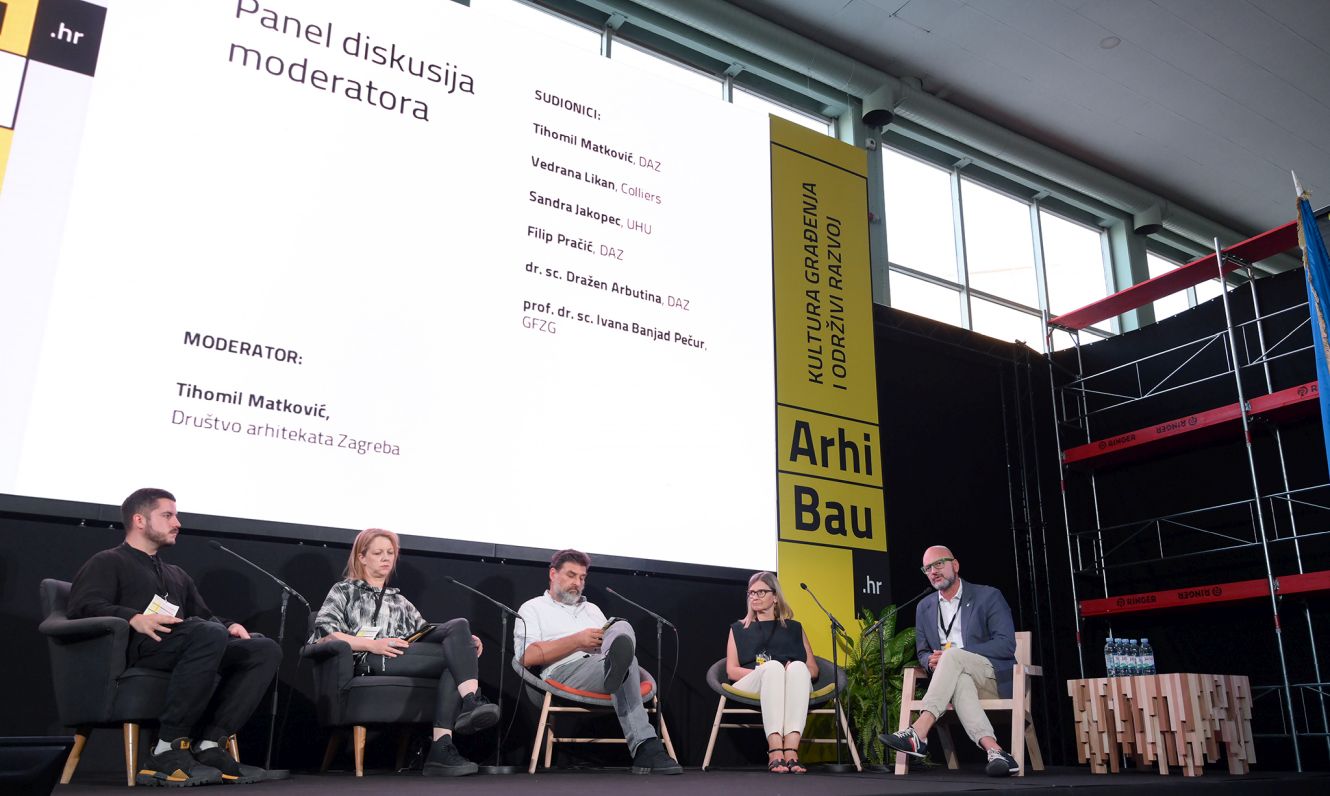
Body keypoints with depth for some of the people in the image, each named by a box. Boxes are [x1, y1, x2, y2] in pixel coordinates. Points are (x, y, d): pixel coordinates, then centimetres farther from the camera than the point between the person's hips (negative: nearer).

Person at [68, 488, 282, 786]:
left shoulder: (176, 574, 37)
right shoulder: (109, 562, 17)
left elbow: (205, 617, 29)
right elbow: (82, 606, -3)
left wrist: (228, 626, 5)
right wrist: (134, 618, -22)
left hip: (188, 647, 7)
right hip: (137, 647, -7)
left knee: (266, 650, -17)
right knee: (209, 634, -38)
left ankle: (209, 745, -28)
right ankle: (168, 750, -35)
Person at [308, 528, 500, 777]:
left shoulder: (399, 601, 35)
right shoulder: (344, 590, 20)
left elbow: (426, 635, 21)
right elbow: (322, 635, 2)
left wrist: (465, 643, -1)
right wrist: (371, 644, -13)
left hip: (404, 658, 5)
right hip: (367, 662, -5)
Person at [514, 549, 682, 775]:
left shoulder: (592, 609, 37)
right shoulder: (533, 608, 18)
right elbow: (527, 656, -1)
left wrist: (610, 640, -1)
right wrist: (577, 641, -8)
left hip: (604, 663, 5)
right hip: (566, 672, -4)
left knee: (621, 628, -34)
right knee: (624, 661, -38)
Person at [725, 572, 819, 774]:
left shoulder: (794, 628, 26)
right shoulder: (739, 629, 24)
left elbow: (813, 670, 17)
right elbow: (731, 671, 10)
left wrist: (794, 671, -6)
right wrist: (765, 671, -7)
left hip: (793, 687, 1)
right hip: (751, 687, -1)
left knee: (798, 667, -34)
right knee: (773, 666, -35)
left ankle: (791, 751, -49)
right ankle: (775, 752, -50)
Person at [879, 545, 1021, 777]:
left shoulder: (988, 596, 2)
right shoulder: (924, 608, 16)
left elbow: (1006, 645, -8)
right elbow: (922, 653, 21)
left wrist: (956, 653, -16)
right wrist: (932, 662, -6)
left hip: (994, 678, -3)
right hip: (956, 678, 3)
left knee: (952, 656, -35)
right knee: (959, 681, -37)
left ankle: (917, 733, -46)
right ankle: (994, 751, -50)